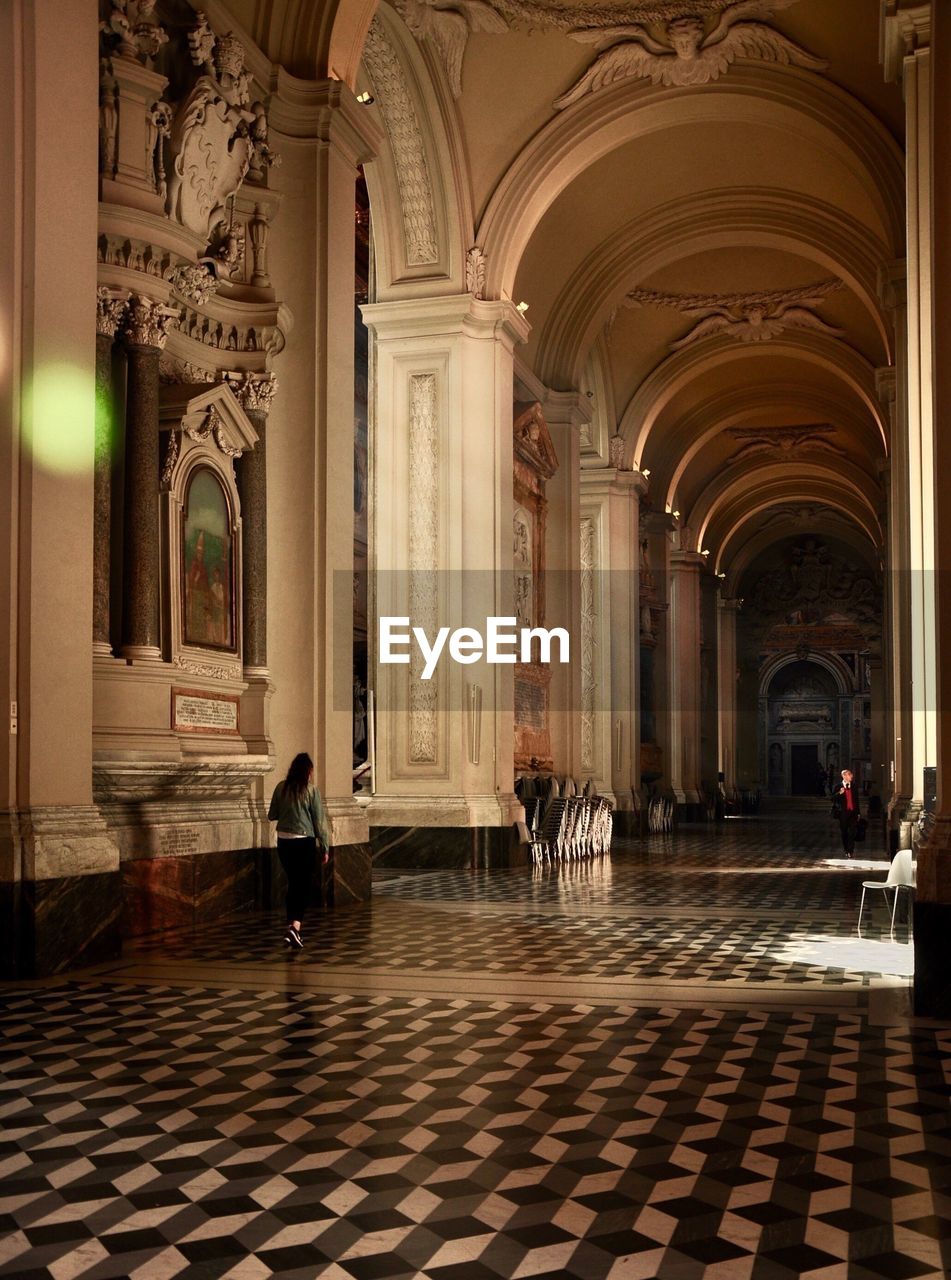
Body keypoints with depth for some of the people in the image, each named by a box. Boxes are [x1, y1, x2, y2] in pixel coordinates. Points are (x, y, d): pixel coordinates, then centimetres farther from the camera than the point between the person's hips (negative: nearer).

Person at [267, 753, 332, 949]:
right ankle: (295, 926, -17)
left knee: (293, 884, 17)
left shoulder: (281, 788, 1)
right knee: (304, 886, 1)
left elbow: (272, 816, 8)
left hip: (284, 842, 4)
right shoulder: (311, 790, -9)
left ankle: (292, 926, 21)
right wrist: (325, 847, 3)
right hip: (304, 842, -4)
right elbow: (319, 821, -6)